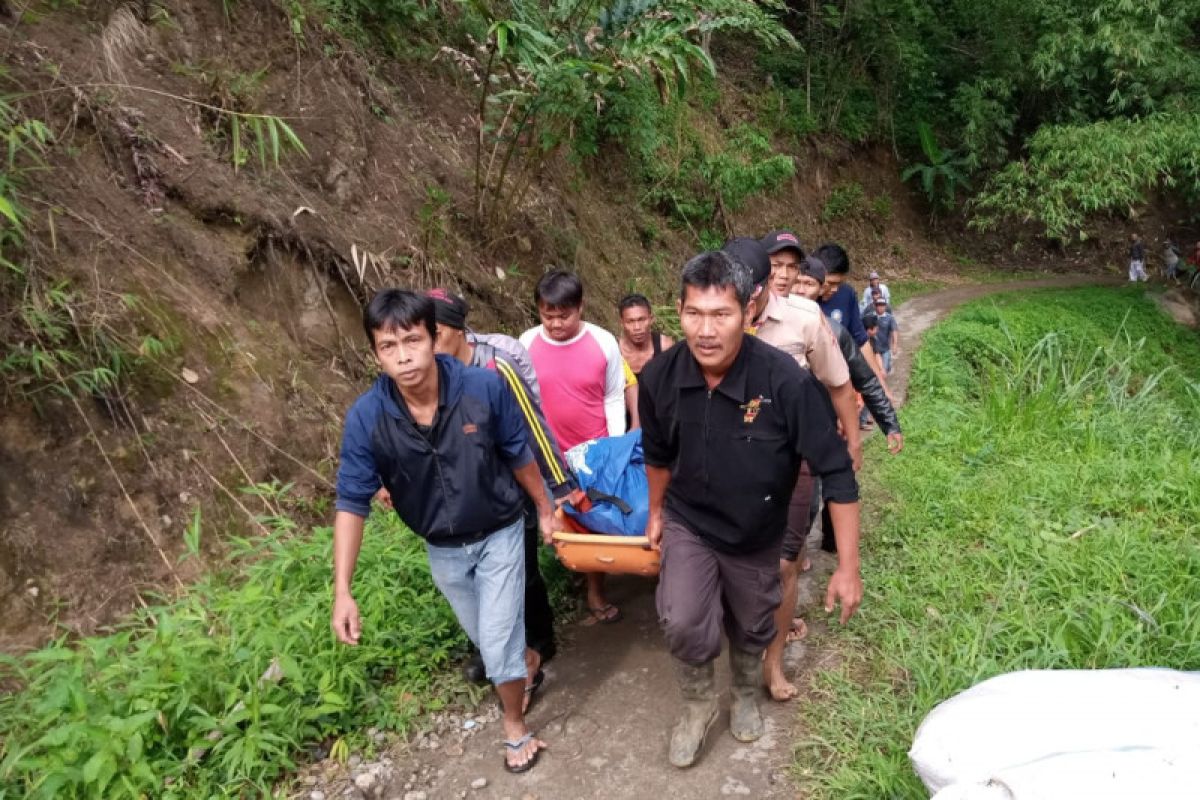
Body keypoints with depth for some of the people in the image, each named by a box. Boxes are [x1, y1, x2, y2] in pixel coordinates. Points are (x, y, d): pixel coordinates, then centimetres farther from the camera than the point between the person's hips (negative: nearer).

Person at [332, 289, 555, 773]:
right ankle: (524, 660, 57)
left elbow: (518, 455, -10)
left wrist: (544, 508, 3)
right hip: (442, 549, 3)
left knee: (499, 640, 1)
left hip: (499, 534, -2)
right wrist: (342, 592, -22)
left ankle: (515, 728, 30)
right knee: (485, 638, 23)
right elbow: (352, 502, -17)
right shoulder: (366, 417, -24)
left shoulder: (484, 387, -27)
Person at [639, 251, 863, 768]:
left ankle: (745, 695, 54)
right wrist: (656, 513, 14)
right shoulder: (659, 377, -21)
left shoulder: (786, 381, -32)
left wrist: (848, 567, -21)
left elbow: (835, 472, -23)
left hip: (757, 535, 0)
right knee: (683, 624, -17)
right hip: (689, 524, 1)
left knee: (751, 629, 20)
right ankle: (699, 704, 16)